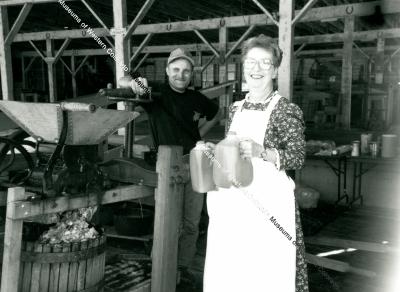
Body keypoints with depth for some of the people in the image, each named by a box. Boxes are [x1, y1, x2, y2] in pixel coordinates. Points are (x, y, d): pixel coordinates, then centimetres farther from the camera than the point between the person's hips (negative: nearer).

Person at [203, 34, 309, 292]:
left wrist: (261, 151, -26)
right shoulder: (236, 108, 11)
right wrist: (216, 151, 1)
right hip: (234, 202, 6)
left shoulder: (286, 110, -7)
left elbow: (298, 157, -12)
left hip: (269, 203, -6)